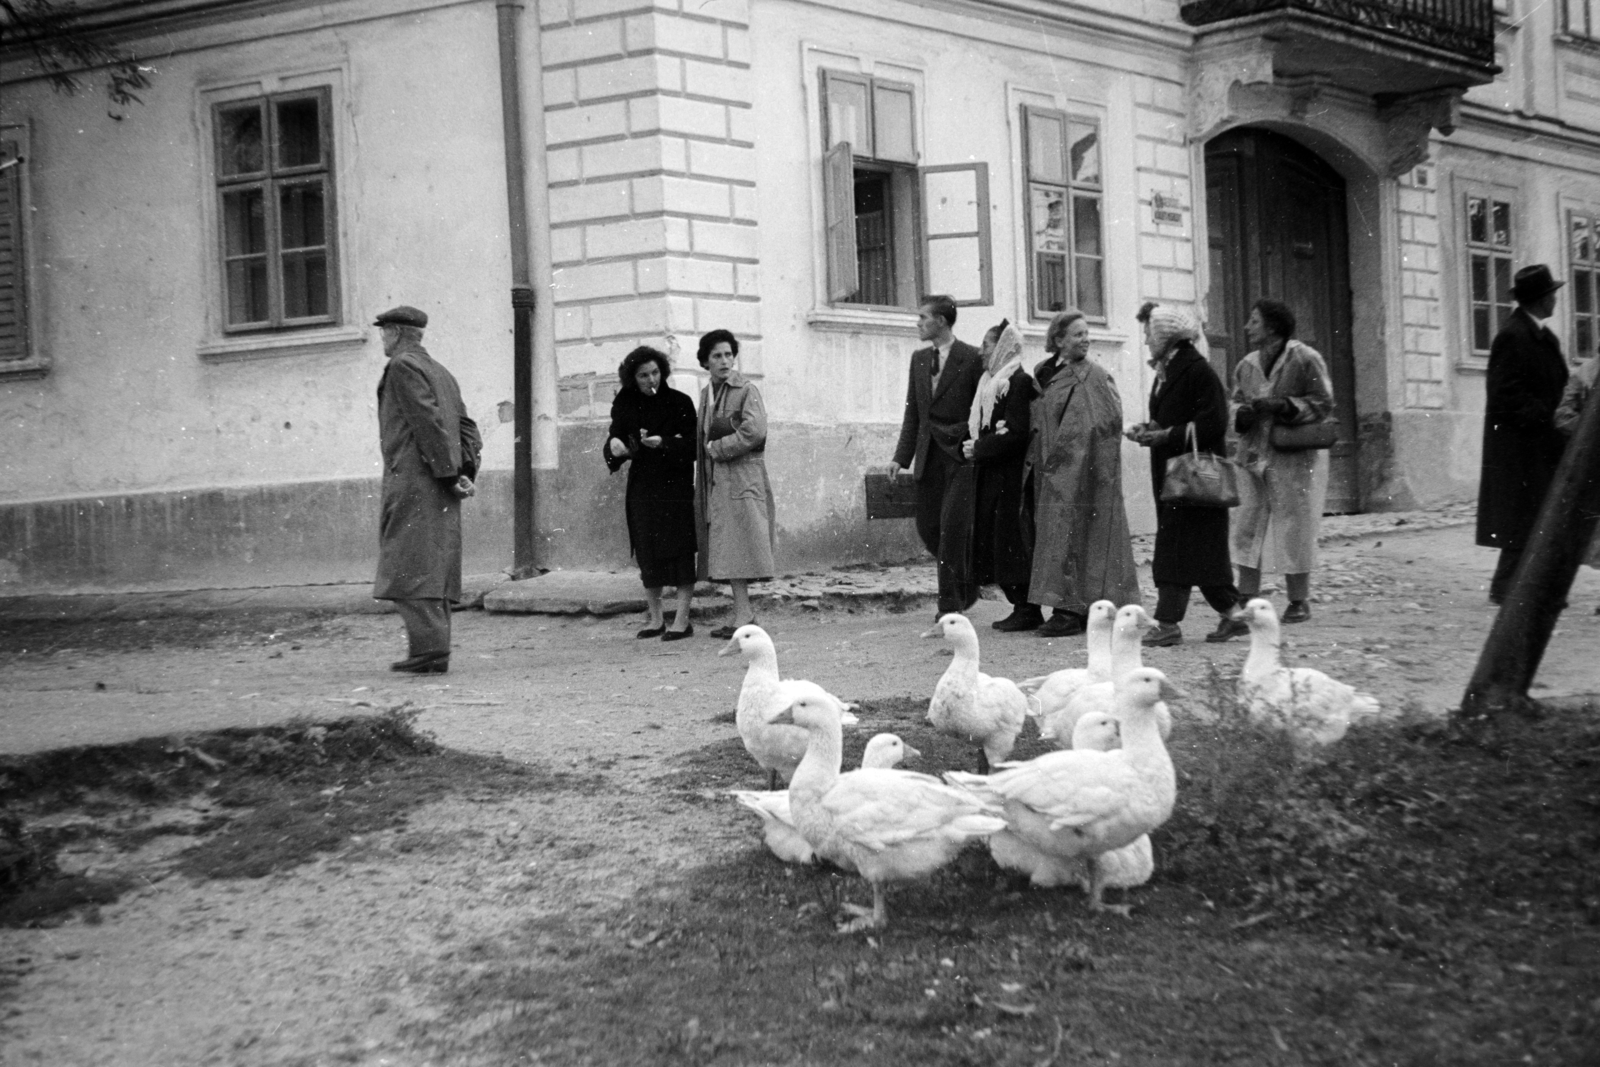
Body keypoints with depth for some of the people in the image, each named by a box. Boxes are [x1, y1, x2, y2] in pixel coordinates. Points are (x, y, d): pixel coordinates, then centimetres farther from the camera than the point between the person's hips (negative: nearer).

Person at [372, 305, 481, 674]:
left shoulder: (402, 367, -6)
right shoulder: (442, 373, 22)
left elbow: (429, 422, -15)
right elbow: (468, 429, 17)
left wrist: (448, 475, -15)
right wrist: (465, 473, 7)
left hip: (413, 480, -9)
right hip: (440, 491, 9)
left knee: (410, 570, -10)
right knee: (434, 569, 9)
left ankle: (430, 649, -16)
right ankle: (431, 652, 10)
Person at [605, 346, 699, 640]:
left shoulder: (680, 402, -5)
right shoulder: (625, 404, 5)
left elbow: (692, 445, -7)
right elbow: (616, 434, 8)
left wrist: (664, 443, -23)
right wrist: (615, 445, -16)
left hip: (675, 484, -4)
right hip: (642, 486, 4)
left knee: (679, 550, -5)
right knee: (647, 553, 7)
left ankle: (682, 619, -1)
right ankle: (656, 619, 16)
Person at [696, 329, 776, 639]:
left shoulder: (746, 391, -6)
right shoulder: (706, 394, 17)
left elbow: (754, 431, -18)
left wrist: (715, 448, -10)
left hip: (741, 477, -7)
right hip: (714, 481, 7)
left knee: (737, 549, -10)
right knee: (725, 553, 7)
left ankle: (742, 615, -9)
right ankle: (744, 611, 12)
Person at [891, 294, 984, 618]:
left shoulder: (972, 358, -6)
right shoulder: (919, 359, 13)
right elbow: (912, 412, 14)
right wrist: (901, 457, 8)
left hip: (961, 453, -6)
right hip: (928, 455, 6)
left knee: (952, 526, -9)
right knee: (927, 526, 5)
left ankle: (949, 605, -3)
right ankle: (966, 581, 26)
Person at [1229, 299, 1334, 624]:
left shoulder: (1306, 359, -8)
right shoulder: (1246, 366, 9)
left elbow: (1323, 402, -8)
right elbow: (1236, 403, 16)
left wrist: (1282, 406, -20)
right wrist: (1243, 413, -8)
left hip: (1295, 457, -6)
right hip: (1255, 457, 6)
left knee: (1293, 530, 0)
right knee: (1246, 528, 3)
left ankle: (1299, 602, 12)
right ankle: (1246, 600, 9)